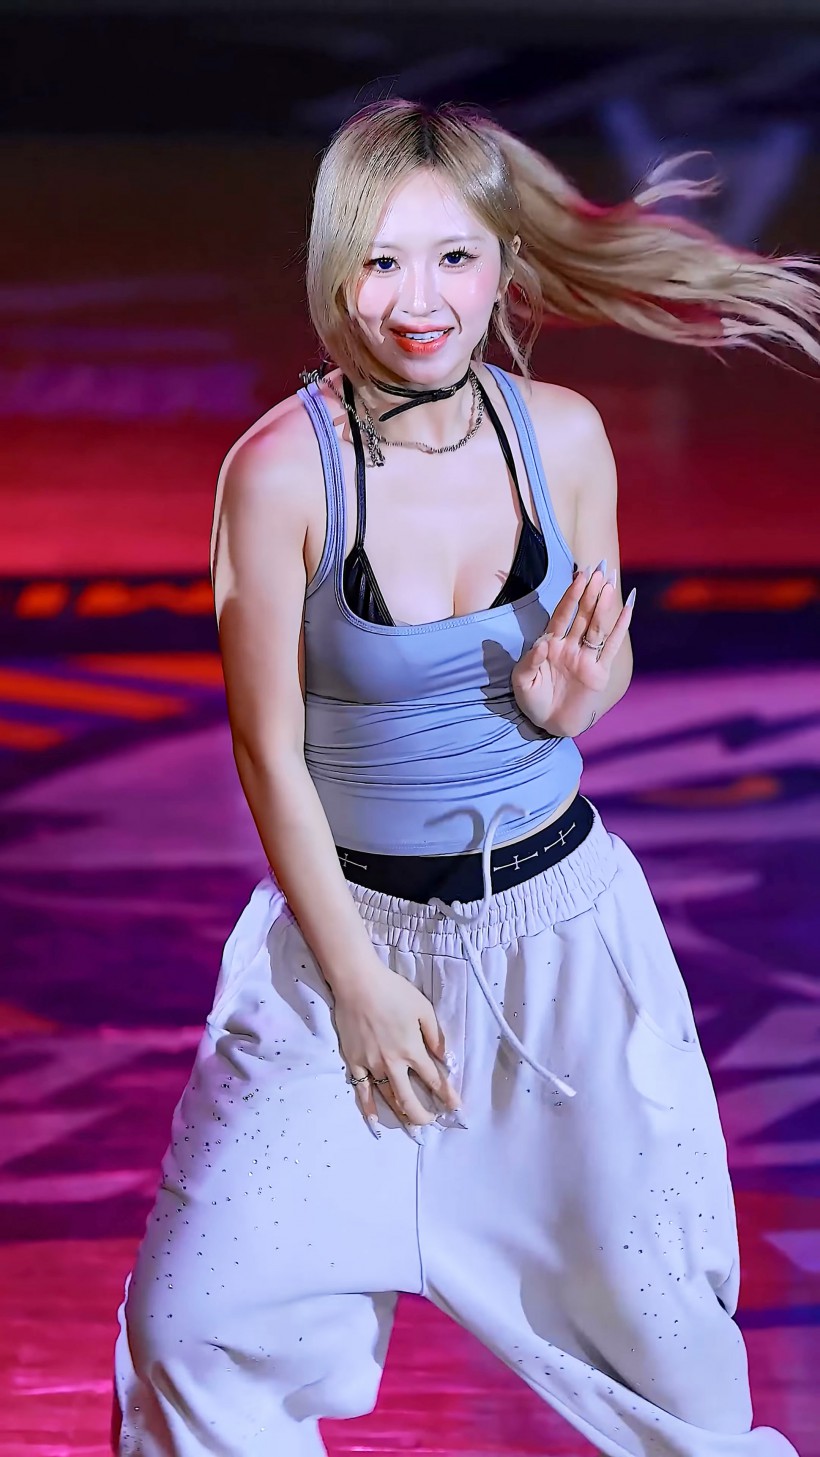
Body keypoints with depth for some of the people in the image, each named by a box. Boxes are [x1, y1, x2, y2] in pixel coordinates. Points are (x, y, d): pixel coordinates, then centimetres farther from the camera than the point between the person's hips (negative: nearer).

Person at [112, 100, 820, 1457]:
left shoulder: (562, 433, -6)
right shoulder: (281, 469, -16)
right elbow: (270, 752, -9)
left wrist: (569, 700, -15)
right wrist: (357, 980, -8)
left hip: (562, 914, 2)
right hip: (354, 916, -2)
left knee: (648, 1287, 9)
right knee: (194, 1318, -5)